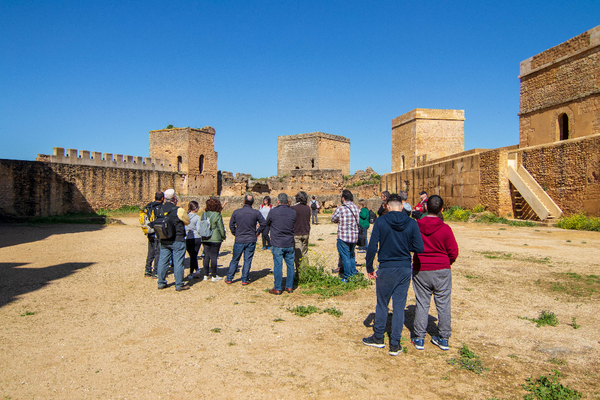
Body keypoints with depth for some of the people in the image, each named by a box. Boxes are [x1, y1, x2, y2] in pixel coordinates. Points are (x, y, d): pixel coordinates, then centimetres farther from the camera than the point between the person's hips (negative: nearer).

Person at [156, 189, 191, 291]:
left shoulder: (160, 209, 1)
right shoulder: (179, 210, -15)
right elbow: (187, 221, -1)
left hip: (163, 241, 6)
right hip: (177, 240, -5)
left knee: (163, 261, 13)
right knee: (178, 262, 1)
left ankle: (161, 283, 22)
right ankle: (179, 285, 7)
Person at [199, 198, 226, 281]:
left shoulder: (204, 215, 5)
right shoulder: (217, 215, -11)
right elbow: (221, 228, -8)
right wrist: (223, 236, 7)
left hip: (205, 239, 5)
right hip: (215, 239, -5)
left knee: (206, 256, 12)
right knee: (214, 257, 0)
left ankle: (206, 275, 18)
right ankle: (213, 276, 6)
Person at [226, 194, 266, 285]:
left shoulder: (236, 212, -3)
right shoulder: (256, 213, -6)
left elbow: (231, 225, 4)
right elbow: (263, 224, -2)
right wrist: (257, 232, 11)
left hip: (239, 240, 1)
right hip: (251, 240, -1)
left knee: (235, 260, 12)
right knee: (247, 260, 8)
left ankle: (229, 278, 19)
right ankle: (245, 280, 12)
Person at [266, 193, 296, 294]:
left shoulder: (273, 212, -10)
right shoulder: (293, 212, -1)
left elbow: (267, 223, 5)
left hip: (278, 244, -3)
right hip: (289, 244, 3)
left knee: (278, 266, 3)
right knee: (290, 265, 12)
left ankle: (277, 289, 9)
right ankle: (289, 287, 20)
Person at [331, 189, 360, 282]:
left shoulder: (340, 209, -15)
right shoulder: (356, 208, 2)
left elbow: (333, 219, -2)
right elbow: (357, 221, 11)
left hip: (343, 237, -6)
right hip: (354, 236, 6)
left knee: (345, 257, 3)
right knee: (352, 256, 21)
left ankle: (347, 278, 8)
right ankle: (353, 274, 29)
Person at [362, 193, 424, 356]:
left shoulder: (380, 222, -10)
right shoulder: (411, 223, -5)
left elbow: (372, 248, -13)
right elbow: (419, 248, -8)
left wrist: (369, 268, -1)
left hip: (386, 269, -2)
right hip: (405, 269, 2)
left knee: (382, 304, 14)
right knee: (399, 306, 10)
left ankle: (378, 338, 29)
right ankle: (395, 344, 16)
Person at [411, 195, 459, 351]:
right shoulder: (445, 229, -11)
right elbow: (453, 252, -5)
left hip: (420, 270, 1)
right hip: (442, 271, -1)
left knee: (422, 304, 9)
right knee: (443, 304, 11)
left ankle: (419, 338, 15)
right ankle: (444, 338, 21)